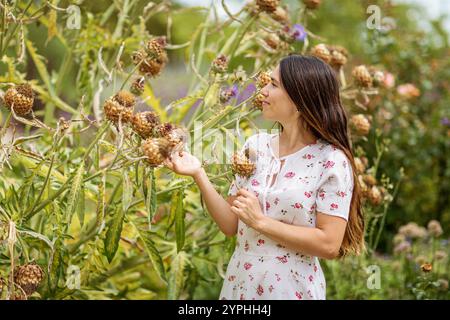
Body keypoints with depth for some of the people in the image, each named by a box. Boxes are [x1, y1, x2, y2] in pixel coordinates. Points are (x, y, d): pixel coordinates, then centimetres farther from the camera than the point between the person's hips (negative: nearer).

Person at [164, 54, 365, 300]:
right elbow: (230, 226, 2)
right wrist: (199, 175, -9)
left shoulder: (332, 161, -13)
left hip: (291, 291, -4)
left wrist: (261, 221, -18)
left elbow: (329, 245, -17)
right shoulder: (255, 146, 1)